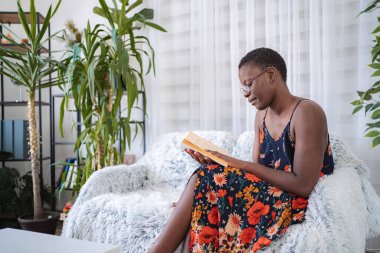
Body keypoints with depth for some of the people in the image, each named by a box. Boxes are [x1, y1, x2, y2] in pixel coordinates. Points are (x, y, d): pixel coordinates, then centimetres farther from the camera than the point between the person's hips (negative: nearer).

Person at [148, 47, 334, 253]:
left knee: (206, 181, -19)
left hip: (296, 203, -7)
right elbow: (258, 170, 8)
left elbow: (303, 185, -20)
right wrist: (219, 164, -10)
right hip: (267, 196, 7)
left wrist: (241, 165, -18)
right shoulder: (262, 115, 11)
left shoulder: (307, 113, -14)